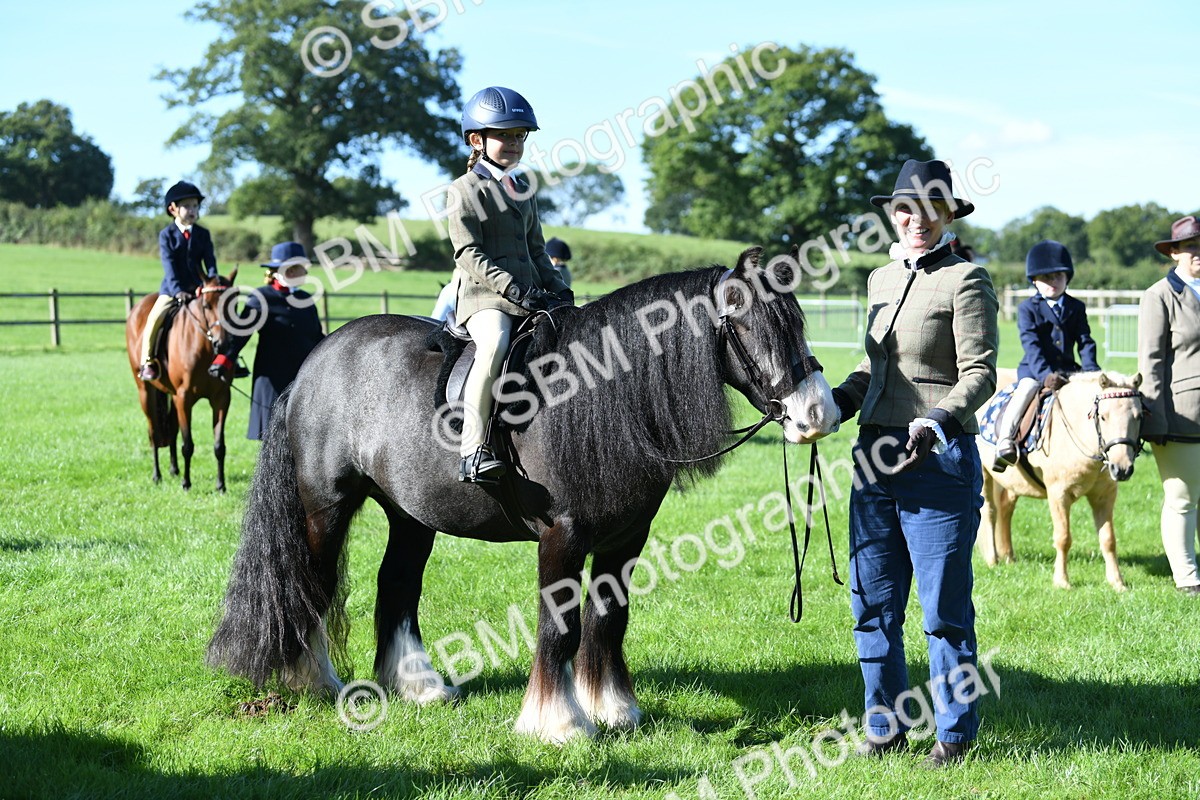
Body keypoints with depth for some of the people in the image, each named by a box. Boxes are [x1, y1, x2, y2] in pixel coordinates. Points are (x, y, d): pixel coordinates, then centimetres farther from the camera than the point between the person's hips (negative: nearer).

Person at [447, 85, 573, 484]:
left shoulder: (523, 193, 23)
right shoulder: (465, 190, -1)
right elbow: (470, 256, -10)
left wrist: (558, 289, 7)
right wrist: (513, 289, -20)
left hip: (532, 298, 8)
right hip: (485, 297, -8)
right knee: (495, 344, -36)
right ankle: (473, 449, -37)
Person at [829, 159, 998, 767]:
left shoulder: (966, 281, -7)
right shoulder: (882, 280, 14)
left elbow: (979, 374, -13)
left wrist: (936, 423, -28)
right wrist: (833, 404, 8)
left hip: (938, 459, -7)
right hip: (875, 456, 7)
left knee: (944, 606, 1)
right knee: (871, 602, 9)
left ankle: (955, 731, 14)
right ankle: (885, 725, 22)